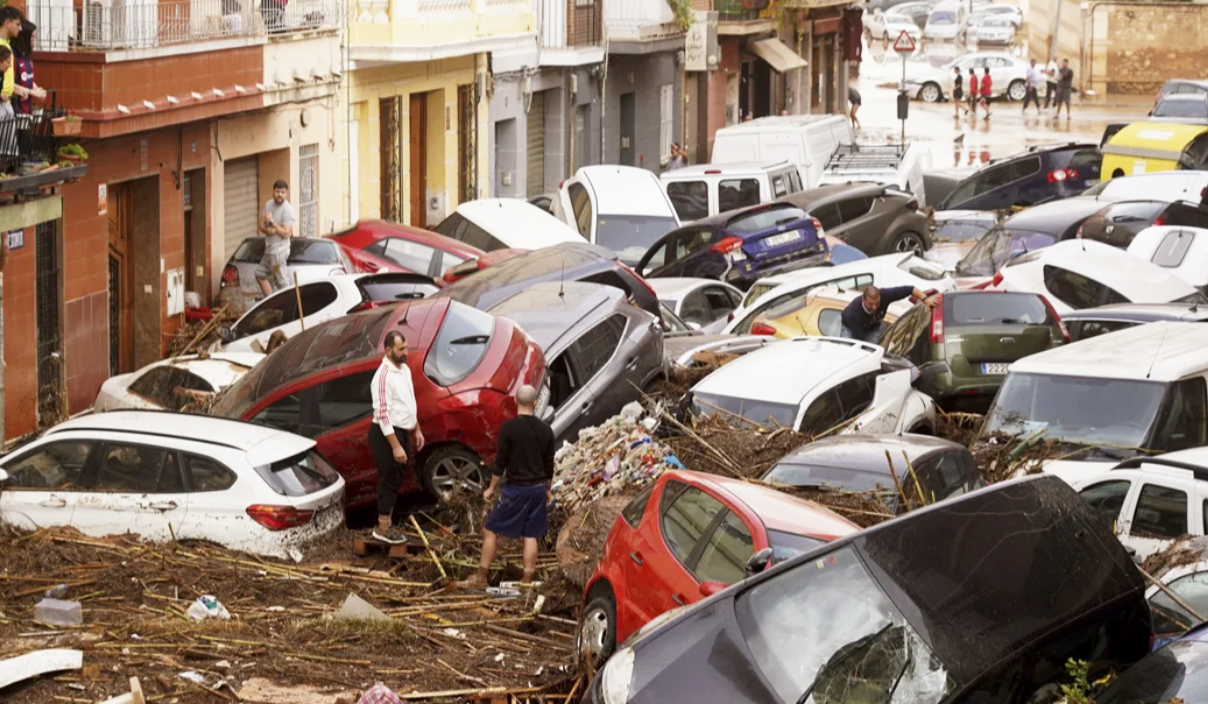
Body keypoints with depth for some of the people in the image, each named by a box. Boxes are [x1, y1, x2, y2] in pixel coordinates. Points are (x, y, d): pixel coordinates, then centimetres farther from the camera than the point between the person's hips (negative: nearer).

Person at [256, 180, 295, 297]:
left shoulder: (288, 210, -16)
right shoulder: (268, 204, 6)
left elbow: (286, 233, -19)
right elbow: (262, 225, 8)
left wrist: (272, 222, -20)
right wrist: (267, 230, -14)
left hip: (279, 251, -9)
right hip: (269, 248, 9)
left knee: (282, 282, -7)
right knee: (260, 274, 17)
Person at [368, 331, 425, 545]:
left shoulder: (405, 369, 8)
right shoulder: (383, 376, -22)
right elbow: (383, 414, -24)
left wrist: (417, 430, 20)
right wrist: (395, 446, -26)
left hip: (402, 432, 9)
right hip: (386, 434, -9)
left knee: (396, 480, 15)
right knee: (389, 480, -3)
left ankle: (387, 524, 25)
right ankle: (382, 529, 6)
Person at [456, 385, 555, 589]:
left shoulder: (509, 428, -12)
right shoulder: (545, 430, 2)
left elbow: (501, 461, -10)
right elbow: (549, 464, 8)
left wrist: (491, 488, 1)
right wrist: (547, 489, 21)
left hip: (516, 488, -5)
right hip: (538, 488, 5)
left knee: (491, 530, 4)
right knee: (531, 536, 9)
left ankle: (480, 578, 5)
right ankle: (527, 581, 9)